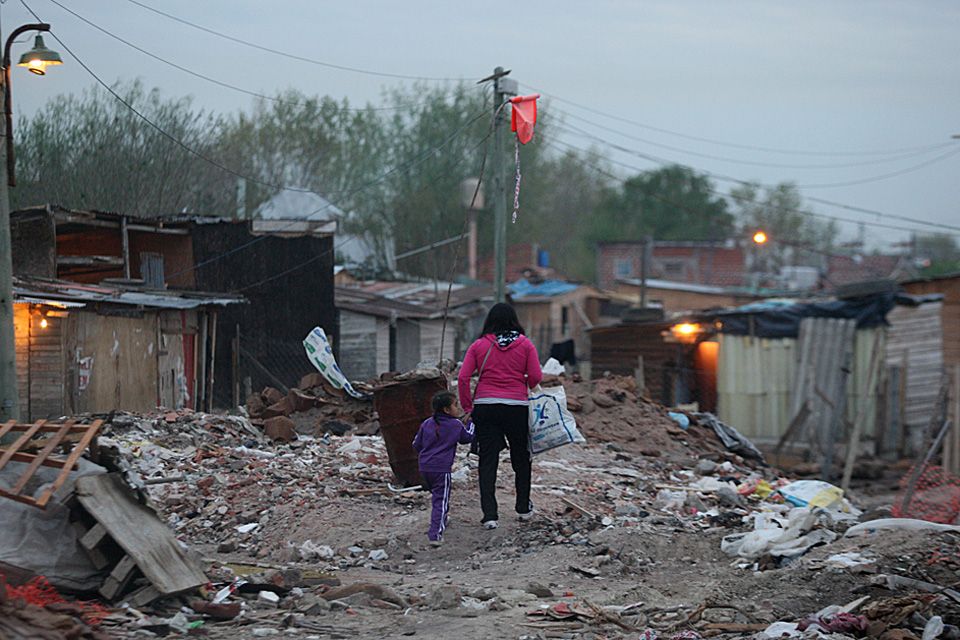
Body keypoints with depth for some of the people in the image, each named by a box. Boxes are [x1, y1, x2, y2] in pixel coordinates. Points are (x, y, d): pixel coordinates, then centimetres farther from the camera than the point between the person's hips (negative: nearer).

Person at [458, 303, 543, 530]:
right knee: (521, 458, 17)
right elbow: (536, 377, -4)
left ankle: (489, 514, -6)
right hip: (517, 407, 0)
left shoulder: (479, 346, 3)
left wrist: (468, 407, 5)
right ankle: (524, 508, 27)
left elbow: (463, 378, -3)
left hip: (485, 407, 0)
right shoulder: (525, 345, 2)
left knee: (488, 461, 2)